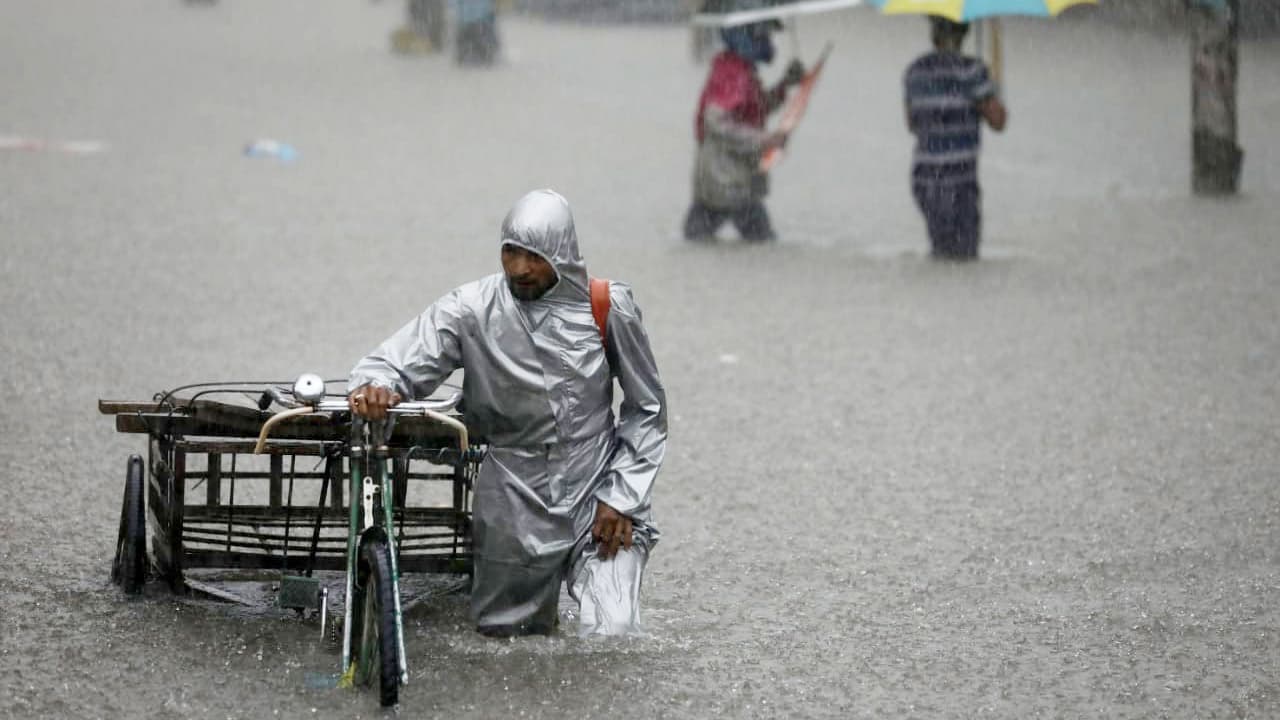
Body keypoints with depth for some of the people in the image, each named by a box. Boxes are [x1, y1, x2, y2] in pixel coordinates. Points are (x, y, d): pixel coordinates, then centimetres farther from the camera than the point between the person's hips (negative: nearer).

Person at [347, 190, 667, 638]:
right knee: (503, 633, 12)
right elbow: (399, 361, -14)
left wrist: (622, 499, -5)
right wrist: (372, 386, -38)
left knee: (612, 637, -14)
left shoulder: (606, 308, -6)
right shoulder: (472, 310, -8)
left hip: (596, 497, -1)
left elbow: (647, 409, 3)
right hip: (514, 500, 1)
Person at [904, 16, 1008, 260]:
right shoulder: (970, 70, -11)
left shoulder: (914, 71, 9)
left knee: (942, 252, 18)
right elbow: (998, 121, -9)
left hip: (923, 178, 7)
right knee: (962, 258, 0)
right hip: (957, 180, -7)